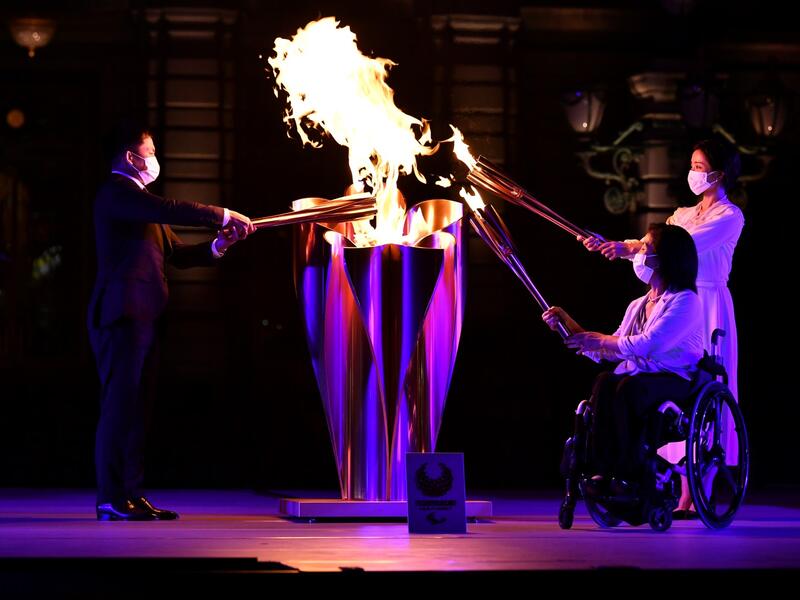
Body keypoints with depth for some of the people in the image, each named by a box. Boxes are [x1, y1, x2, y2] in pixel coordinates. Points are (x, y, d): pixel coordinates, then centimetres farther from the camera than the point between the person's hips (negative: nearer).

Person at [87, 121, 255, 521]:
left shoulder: (138, 198, 25)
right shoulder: (117, 193, -6)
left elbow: (176, 253, 22)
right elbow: (170, 211, -23)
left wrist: (216, 246, 5)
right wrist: (223, 216, -16)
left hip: (141, 319, 10)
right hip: (121, 315, -10)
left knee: (136, 410, 8)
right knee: (119, 406, -11)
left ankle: (131, 495, 9)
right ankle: (111, 500, -11)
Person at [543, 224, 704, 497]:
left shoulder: (685, 301, -5)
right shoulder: (637, 306, 21)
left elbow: (647, 344, -17)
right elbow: (609, 350, 19)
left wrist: (600, 340, -7)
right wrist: (570, 325, 17)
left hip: (675, 382, -6)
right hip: (636, 378, 6)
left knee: (629, 388, -37)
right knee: (605, 382, -28)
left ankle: (628, 472, -30)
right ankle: (605, 469, -33)